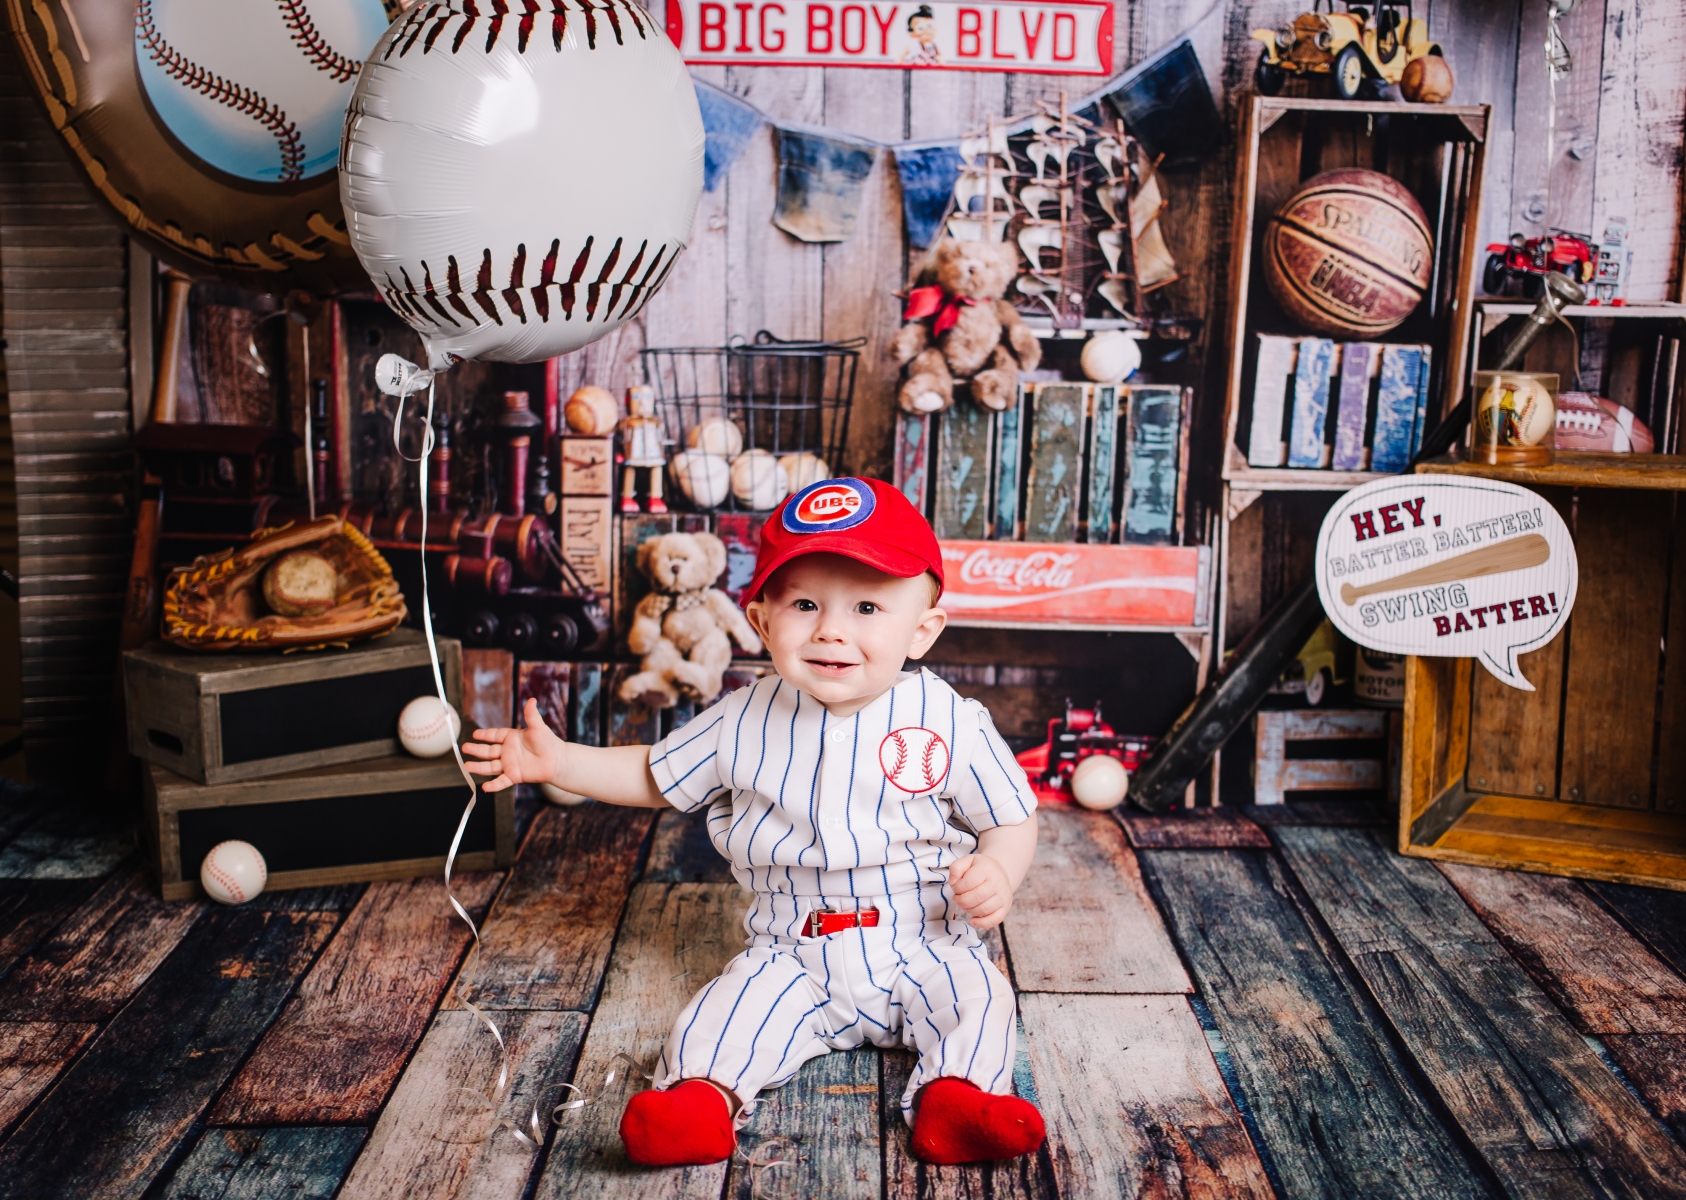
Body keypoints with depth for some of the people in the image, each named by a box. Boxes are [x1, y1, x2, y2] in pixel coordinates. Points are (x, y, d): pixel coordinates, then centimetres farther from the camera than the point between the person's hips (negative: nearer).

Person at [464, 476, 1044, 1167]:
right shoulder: (745, 724, -1)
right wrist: (558, 761, 4)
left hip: (924, 949, -1)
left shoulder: (950, 724, -8)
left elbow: (1012, 819, 2)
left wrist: (998, 870, -20)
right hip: (794, 956, 2)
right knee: (729, 1010, -21)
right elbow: (655, 776, 13)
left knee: (977, 1000, -26)